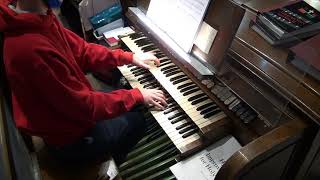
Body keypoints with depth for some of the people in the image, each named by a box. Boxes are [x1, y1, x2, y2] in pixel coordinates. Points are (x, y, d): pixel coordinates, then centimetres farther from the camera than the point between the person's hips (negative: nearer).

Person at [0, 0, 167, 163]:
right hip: (69, 136, -8)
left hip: (62, 111, 8)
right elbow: (85, 106, -31)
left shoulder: (38, 17, -10)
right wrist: (138, 95, -20)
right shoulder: (33, 48, -38)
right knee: (138, 120, 10)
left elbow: (81, 50, 0)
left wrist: (129, 57, -2)